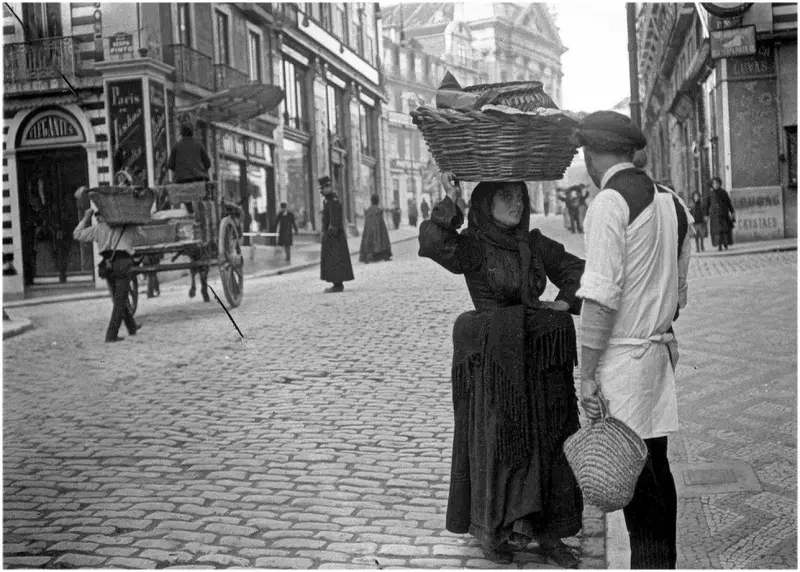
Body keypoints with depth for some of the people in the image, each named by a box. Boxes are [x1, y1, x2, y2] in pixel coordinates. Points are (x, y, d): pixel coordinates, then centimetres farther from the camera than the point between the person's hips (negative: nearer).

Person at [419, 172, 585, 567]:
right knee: (495, 442, 4)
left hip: (540, 360, 5)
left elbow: (575, 272, 17)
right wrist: (450, 201, -21)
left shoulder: (534, 243, 7)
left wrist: (566, 302, 0)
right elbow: (434, 244, -28)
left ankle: (546, 531, 21)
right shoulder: (472, 245, -7)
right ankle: (489, 529, 22)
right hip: (493, 360, -5)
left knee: (548, 442, 7)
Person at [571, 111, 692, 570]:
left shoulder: (609, 204, -13)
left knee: (636, 484, -3)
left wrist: (587, 373, -15)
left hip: (622, 356, -8)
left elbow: (602, 297, -19)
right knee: (656, 471, 15)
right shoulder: (671, 202, 13)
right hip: (661, 348, 8)